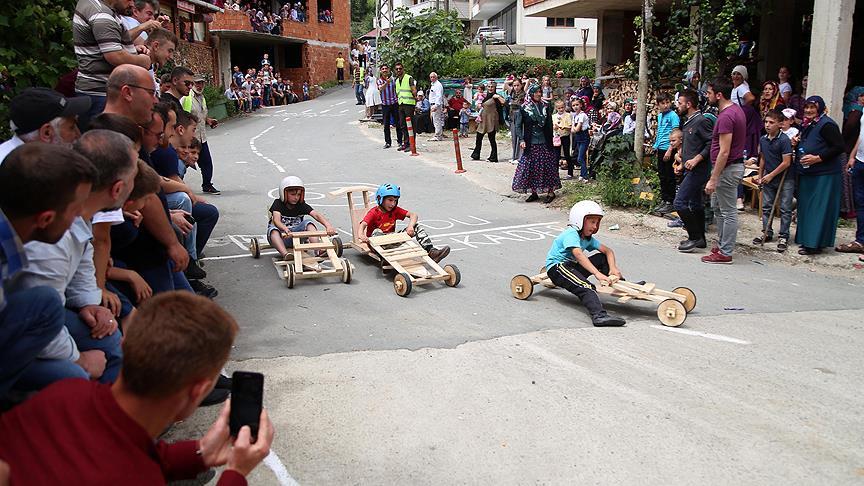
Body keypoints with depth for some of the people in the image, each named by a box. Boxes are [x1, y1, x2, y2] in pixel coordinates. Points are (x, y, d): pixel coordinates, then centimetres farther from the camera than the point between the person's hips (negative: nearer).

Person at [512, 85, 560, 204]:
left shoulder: (546, 107, 6)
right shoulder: (524, 108, 0)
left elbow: (549, 126, 6)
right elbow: (519, 126, -1)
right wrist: (522, 140, -11)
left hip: (545, 143, 1)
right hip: (530, 144, 0)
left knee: (547, 166, 1)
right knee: (530, 167, 2)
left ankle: (551, 191, 9)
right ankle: (533, 192, 12)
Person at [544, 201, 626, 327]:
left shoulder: (588, 238, 12)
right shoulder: (571, 233, -17)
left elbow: (608, 251, 11)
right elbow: (578, 254, -32)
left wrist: (613, 268, -11)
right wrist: (598, 274, -42)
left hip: (572, 266, 9)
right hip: (557, 268, -9)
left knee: (603, 258, 6)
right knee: (585, 287, -35)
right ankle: (599, 316, -53)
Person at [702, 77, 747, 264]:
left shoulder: (726, 116, -22)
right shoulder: (736, 109, 11)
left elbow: (724, 152, -25)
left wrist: (713, 179, -22)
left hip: (728, 169, -11)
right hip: (734, 164, 11)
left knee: (728, 212, -2)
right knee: (717, 207, 20)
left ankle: (725, 253, 6)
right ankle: (722, 245, 29)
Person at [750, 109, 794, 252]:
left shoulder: (784, 140, -16)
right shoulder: (763, 139, 3)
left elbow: (786, 162, -18)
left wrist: (771, 175, -15)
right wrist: (760, 175, 14)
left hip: (785, 179, -6)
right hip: (768, 179, 6)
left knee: (785, 209, 0)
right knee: (766, 207, 11)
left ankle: (783, 236, 5)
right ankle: (767, 233, 21)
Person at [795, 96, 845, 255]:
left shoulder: (827, 125, -13)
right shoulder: (807, 125, 14)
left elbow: (839, 147, -17)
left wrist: (817, 158, -21)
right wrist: (796, 143, 7)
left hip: (824, 175, -9)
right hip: (807, 173, 9)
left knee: (819, 209, -6)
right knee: (806, 207, 12)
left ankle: (815, 244, -3)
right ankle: (806, 239, 21)